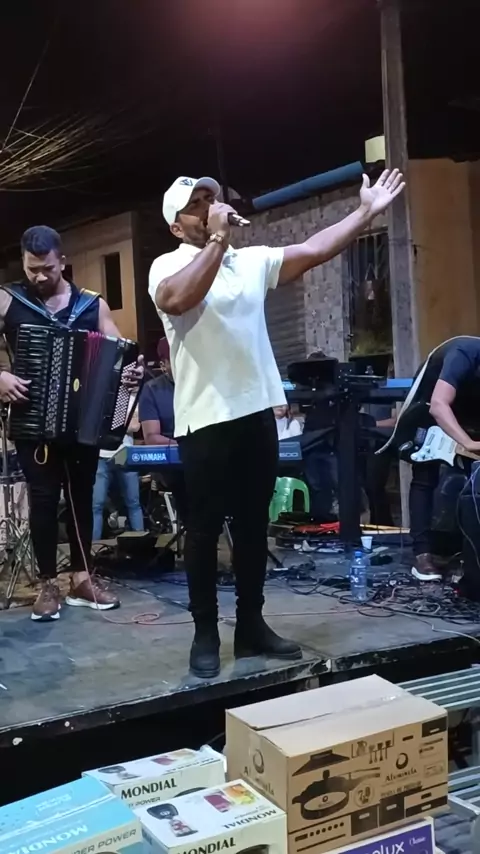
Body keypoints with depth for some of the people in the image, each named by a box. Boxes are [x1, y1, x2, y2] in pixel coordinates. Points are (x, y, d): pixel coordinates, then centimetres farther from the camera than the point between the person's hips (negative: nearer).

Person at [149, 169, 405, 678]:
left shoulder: (252, 261, 11)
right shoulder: (167, 266, -5)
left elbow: (312, 251, 7)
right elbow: (180, 299, -27)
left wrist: (366, 212, 3)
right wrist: (217, 239, -24)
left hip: (257, 413, 6)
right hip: (205, 422, -5)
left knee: (253, 526, 13)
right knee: (205, 529, 4)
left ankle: (251, 625, 26)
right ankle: (206, 634, 17)